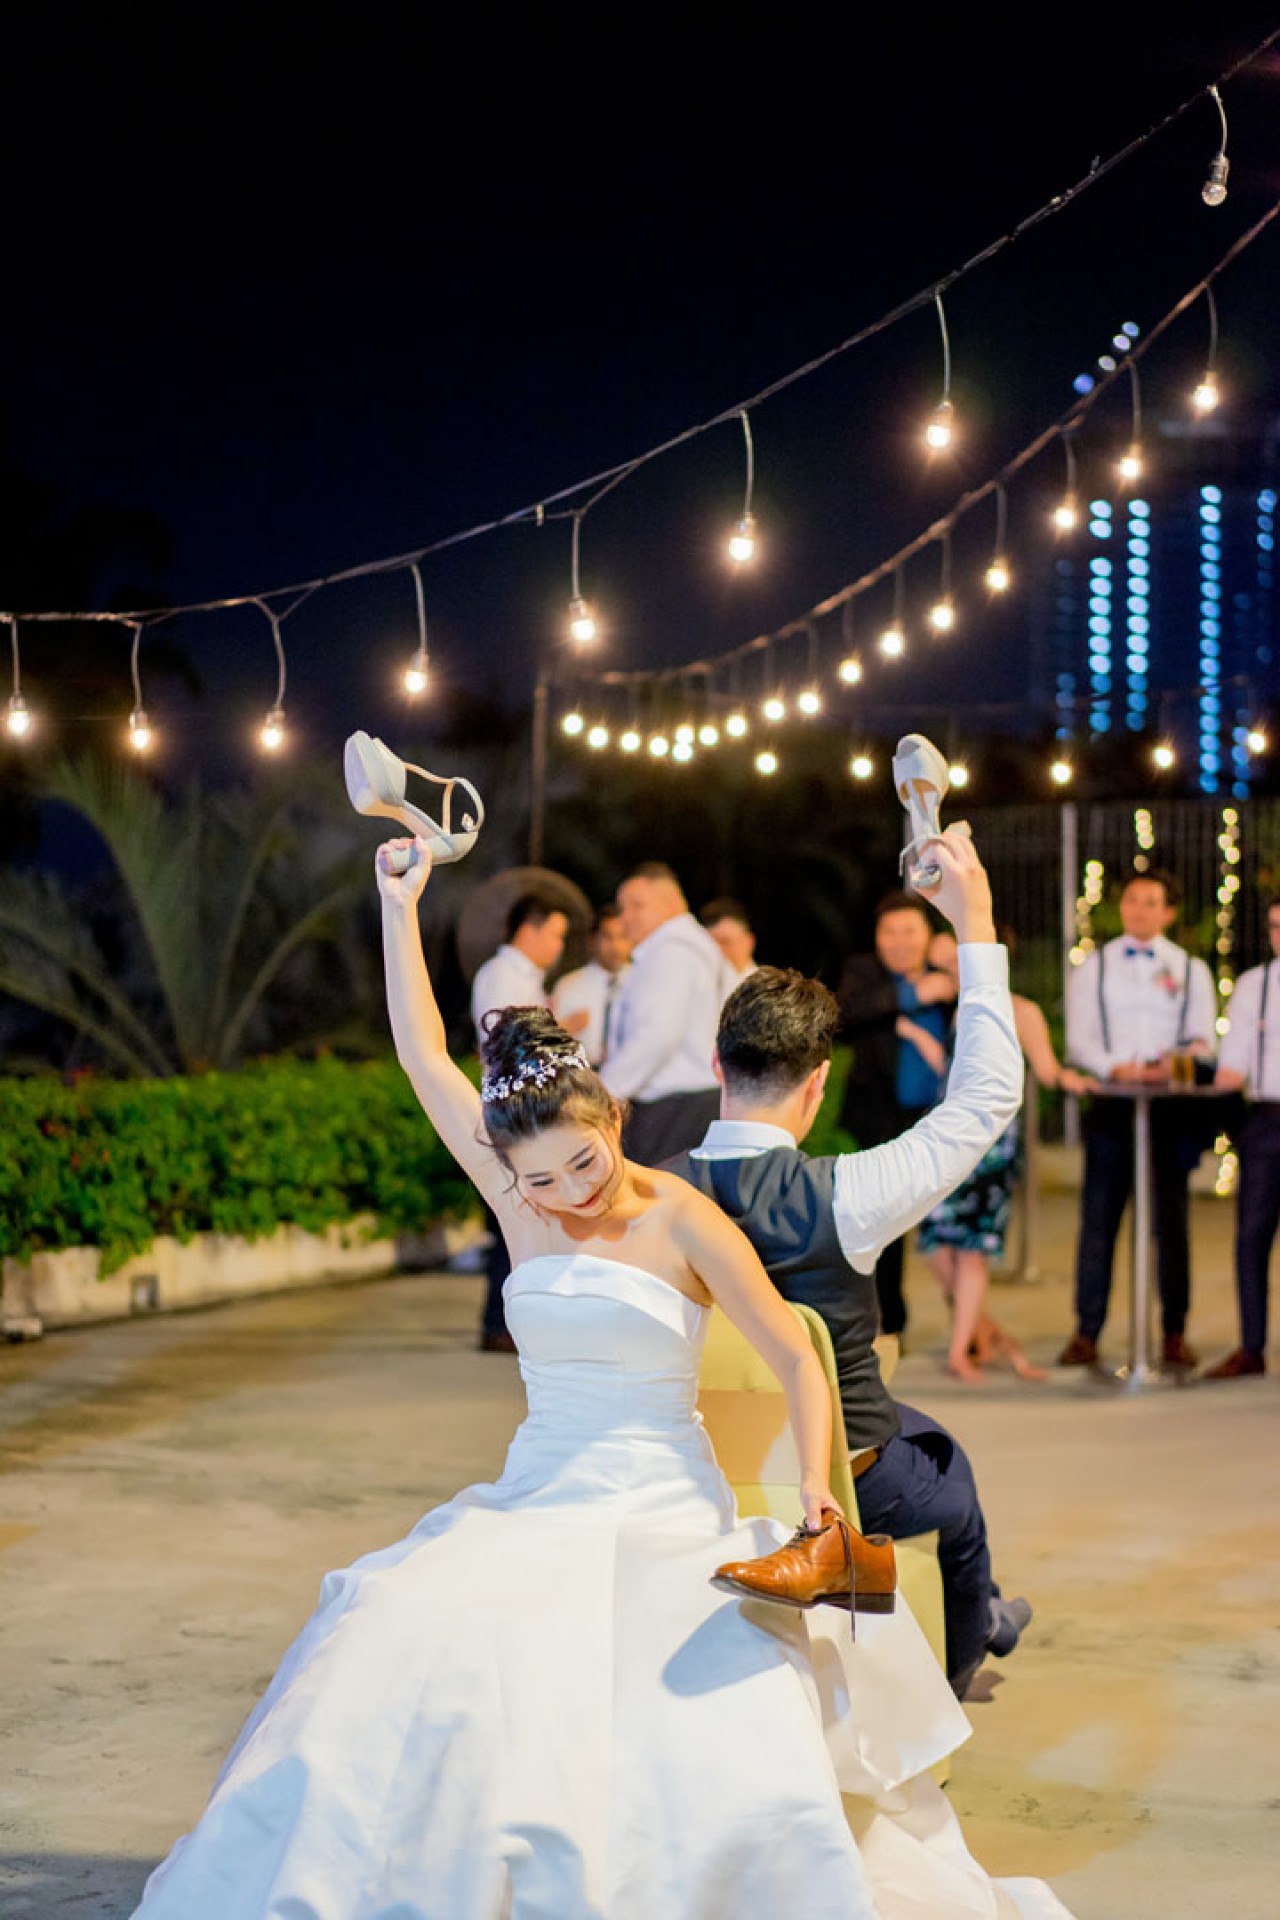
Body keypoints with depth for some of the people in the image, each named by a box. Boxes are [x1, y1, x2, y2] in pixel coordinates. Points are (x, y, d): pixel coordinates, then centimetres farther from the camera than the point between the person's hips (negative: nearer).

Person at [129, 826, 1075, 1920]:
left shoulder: (685, 1224, -7)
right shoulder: (519, 1205, 4)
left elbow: (794, 1357, -5)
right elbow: (423, 1056, 7)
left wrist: (816, 1486, -20)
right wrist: (401, 907, 6)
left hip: (666, 1514, -3)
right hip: (534, 1508, 3)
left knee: (721, 1740, -25)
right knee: (401, 1665, -20)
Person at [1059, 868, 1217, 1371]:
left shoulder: (1190, 970, 12)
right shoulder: (1092, 967, 11)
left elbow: (1203, 1041, 6)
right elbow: (1079, 1040, 2)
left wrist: (1174, 1063, -15)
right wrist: (1116, 1067, -16)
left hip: (1170, 1103, 0)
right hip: (1111, 1102, 0)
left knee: (1171, 1220, 1)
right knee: (1098, 1217, -3)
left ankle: (1175, 1334, 6)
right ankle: (1086, 1334, -1)